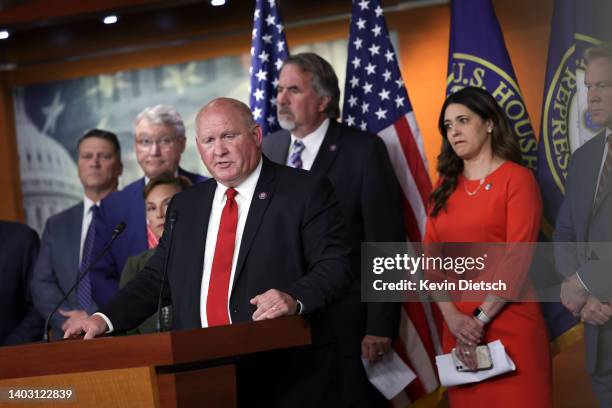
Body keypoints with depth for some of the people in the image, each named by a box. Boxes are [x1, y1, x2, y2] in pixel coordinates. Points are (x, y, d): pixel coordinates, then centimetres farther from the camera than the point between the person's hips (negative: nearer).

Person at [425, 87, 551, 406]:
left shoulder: (516, 179, -3)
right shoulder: (445, 187, 13)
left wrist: (480, 318, -14)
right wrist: (453, 317, -9)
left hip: (509, 326, -5)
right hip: (457, 326, 5)